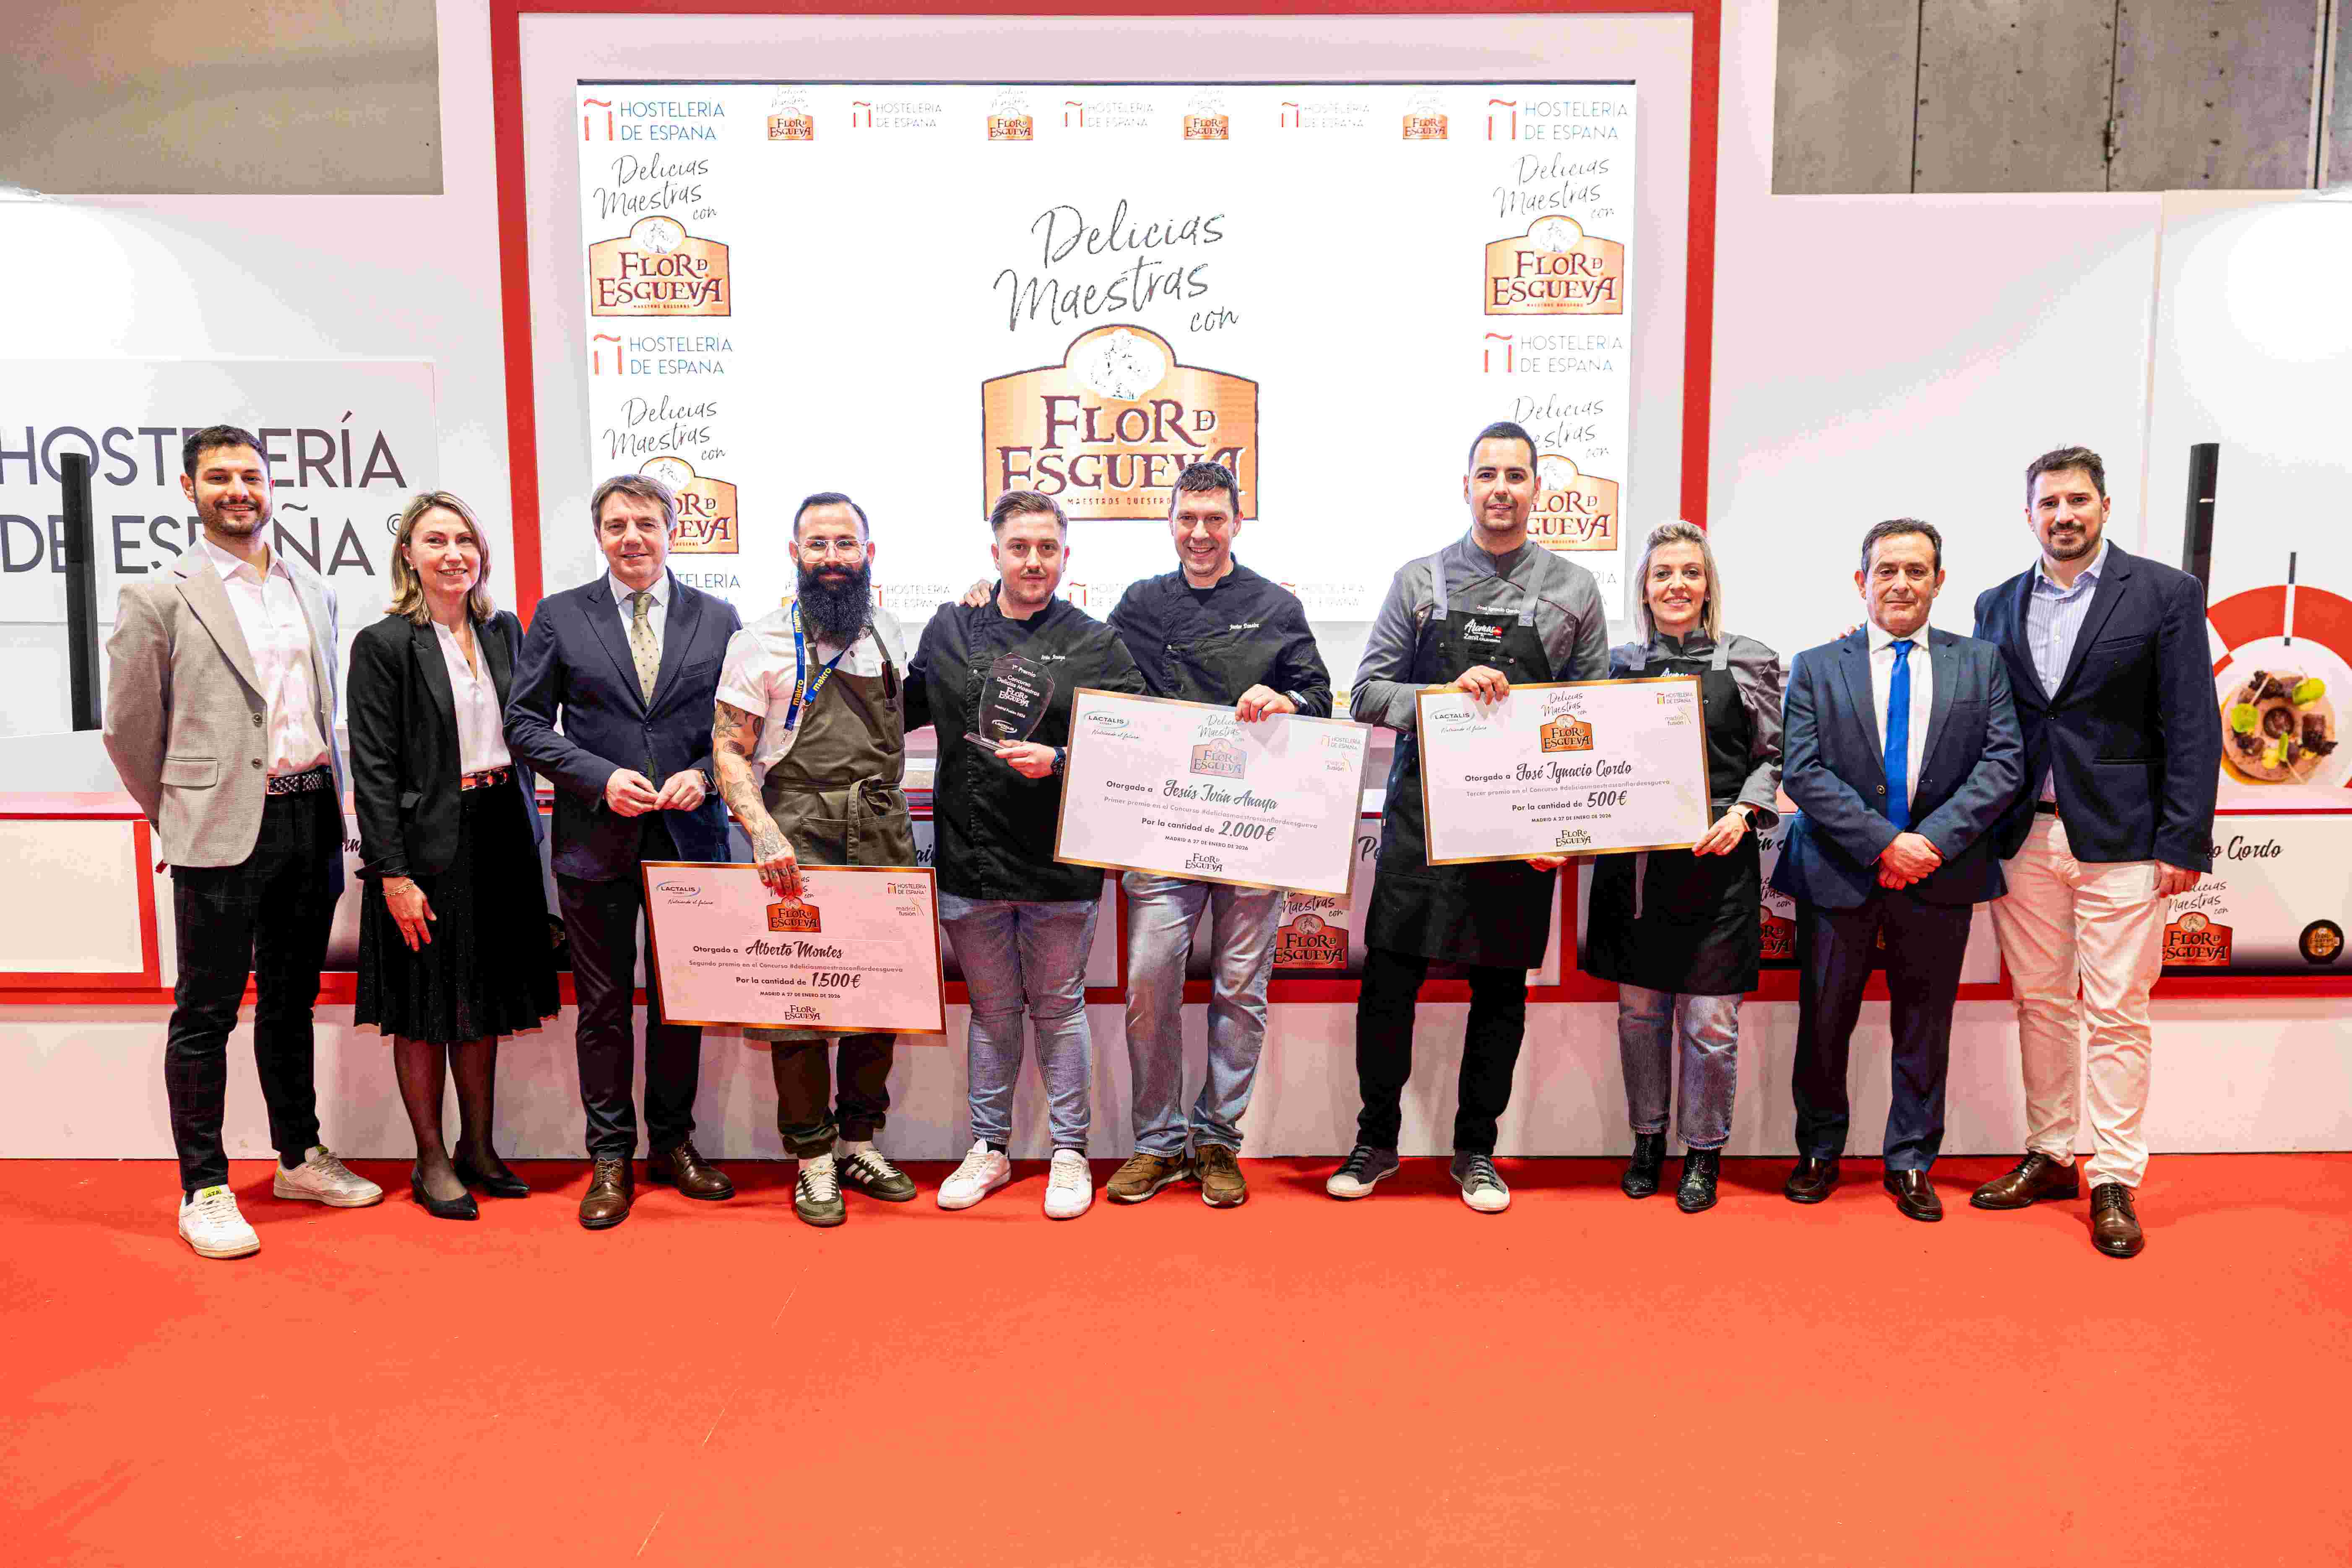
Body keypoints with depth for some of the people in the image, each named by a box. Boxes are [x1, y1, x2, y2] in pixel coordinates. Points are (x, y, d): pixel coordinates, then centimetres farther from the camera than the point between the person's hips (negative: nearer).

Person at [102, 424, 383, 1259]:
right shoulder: (160, 598, -5)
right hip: (223, 835, -5)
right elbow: (128, 728, -1)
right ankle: (204, 1191, 12)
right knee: (206, 1014, 3)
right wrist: (183, 819, 5)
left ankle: (300, 1157, 28)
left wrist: (330, 806, 14)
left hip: (310, 820, 5)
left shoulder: (312, 590, 12)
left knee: (292, 1002, 16)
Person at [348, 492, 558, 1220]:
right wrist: (393, 873, -15)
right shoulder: (383, 645, -8)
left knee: (483, 1004, 14)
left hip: (499, 837, 5)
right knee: (426, 1010, 6)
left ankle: (479, 1148, 27)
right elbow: (374, 768, -11)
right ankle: (432, 1161, 19)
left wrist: (526, 827, 10)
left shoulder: (504, 630, 8)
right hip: (426, 842, -5)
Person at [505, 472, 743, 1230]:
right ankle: (611, 1158, 17)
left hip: (689, 835, 1)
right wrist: (601, 777, -12)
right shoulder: (559, 616, 4)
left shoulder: (717, 619, 7)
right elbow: (525, 724, 2)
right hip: (597, 838, -1)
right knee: (604, 1006, 5)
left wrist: (704, 774, -10)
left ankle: (673, 1142, 25)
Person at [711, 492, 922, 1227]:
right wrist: (764, 834, -18)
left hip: (883, 838, 4)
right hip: (800, 843, -4)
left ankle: (860, 1141, 24)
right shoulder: (764, 642, -1)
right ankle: (813, 1159, 12)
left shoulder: (889, 634, 13)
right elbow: (729, 750, -3)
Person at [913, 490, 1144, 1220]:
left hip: (1061, 861, -2)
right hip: (970, 856, 2)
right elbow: (907, 711, 22)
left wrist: (1058, 762, -17)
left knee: (1058, 1007, 9)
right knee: (992, 1010, 14)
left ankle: (1069, 1150, 23)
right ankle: (990, 1146, 28)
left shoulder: (1094, 644, -1)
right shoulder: (949, 629, 7)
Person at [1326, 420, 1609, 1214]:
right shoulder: (1419, 580, 5)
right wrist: (1448, 694, -15)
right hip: (1423, 812, 0)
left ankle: (1476, 1149, 23)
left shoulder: (1573, 589, 6)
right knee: (1389, 975, 0)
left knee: (1501, 986, 8)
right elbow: (1368, 692, 3)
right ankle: (1377, 1139, 18)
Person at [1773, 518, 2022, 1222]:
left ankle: (1911, 1164, 26)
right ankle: (1819, 1152, 27)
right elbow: (1801, 773, -7)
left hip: (1939, 874, 1)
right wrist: (1883, 842, -16)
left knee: (1925, 1026, 11)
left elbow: (2002, 763, -2)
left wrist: (1933, 840, -15)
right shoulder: (1816, 668, 2)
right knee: (1823, 1024, 8)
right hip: (1838, 874, -1)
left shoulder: (1981, 663, 6)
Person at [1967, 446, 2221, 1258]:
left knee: (2117, 1014, 1)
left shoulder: (2167, 593, 0)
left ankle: (2115, 1181, 11)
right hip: (2023, 835, 4)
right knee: (2041, 1005, 11)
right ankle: (2048, 1157, 23)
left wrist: (2184, 842, -10)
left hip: (2119, 836, -3)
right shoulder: (1997, 606, 10)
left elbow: (2192, 726, -4)